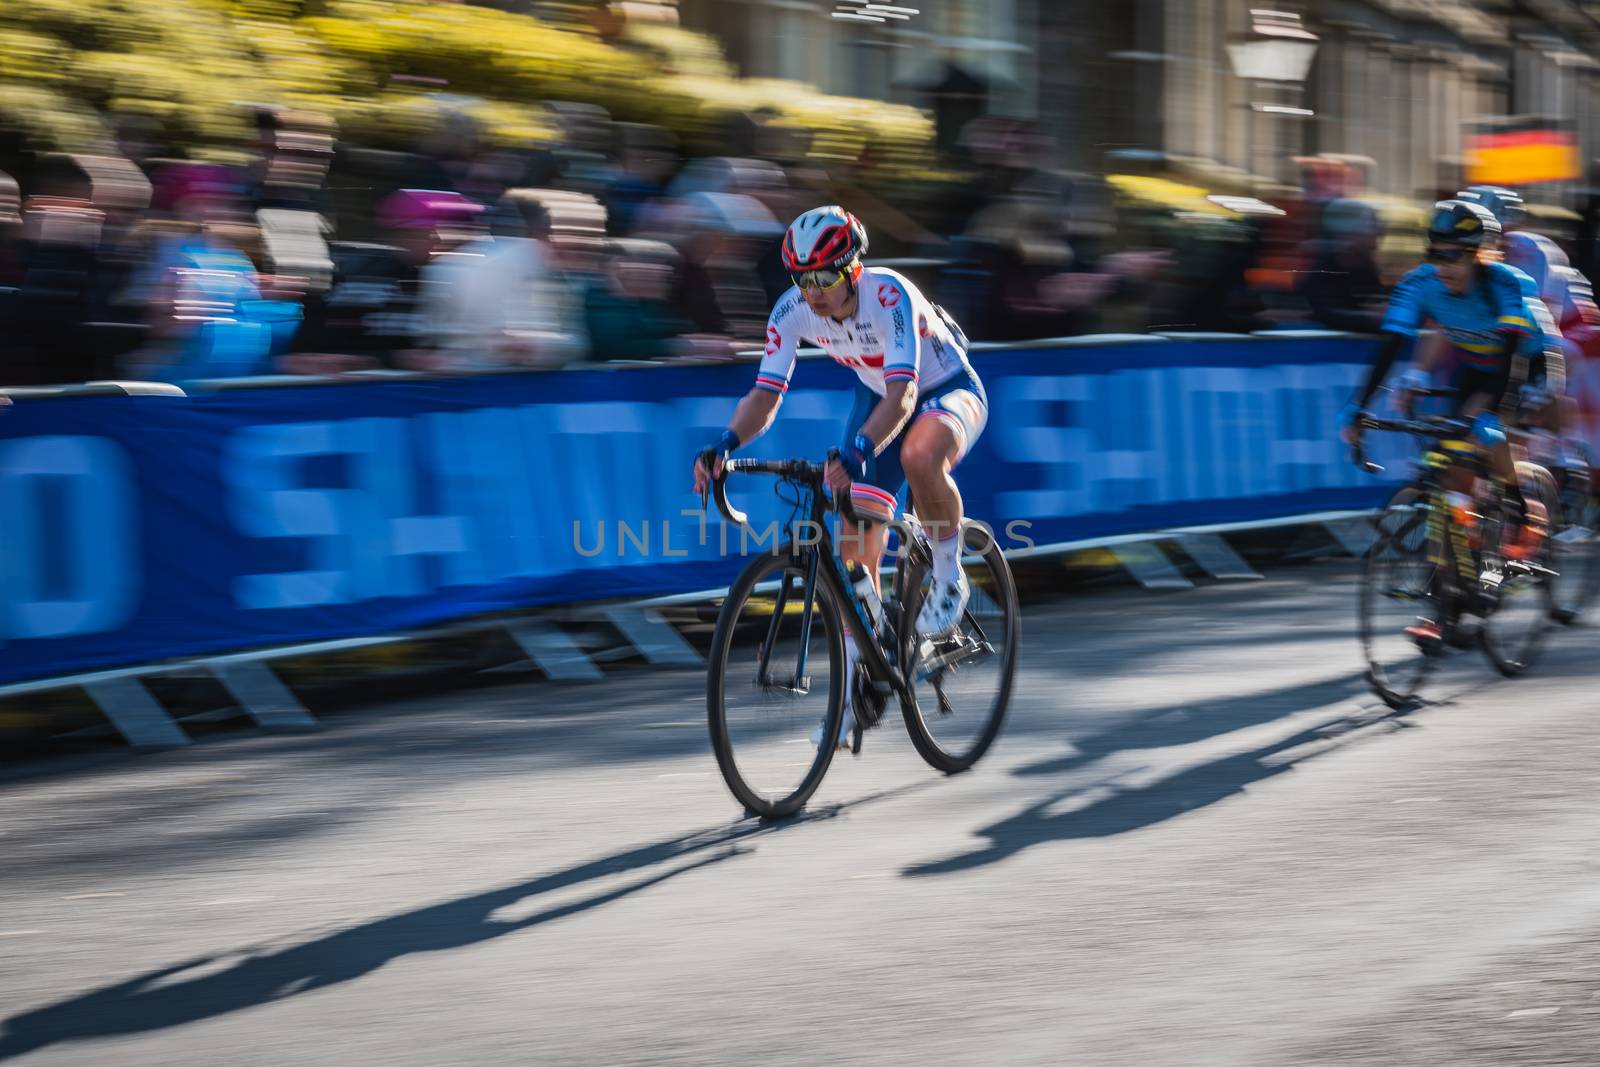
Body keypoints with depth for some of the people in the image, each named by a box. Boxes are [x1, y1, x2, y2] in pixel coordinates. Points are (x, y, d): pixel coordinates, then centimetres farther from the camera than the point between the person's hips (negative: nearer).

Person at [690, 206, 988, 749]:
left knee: (919, 455, -41)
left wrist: (858, 450, -60)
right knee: (855, 547, -7)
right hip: (878, 398, 5)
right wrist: (725, 445, -38)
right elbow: (765, 395, -19)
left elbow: (903, 396, -44)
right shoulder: (792, 311, -20)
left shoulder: (889, 295, -35)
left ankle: (948, 577, -17)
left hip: (950, 393, -5)